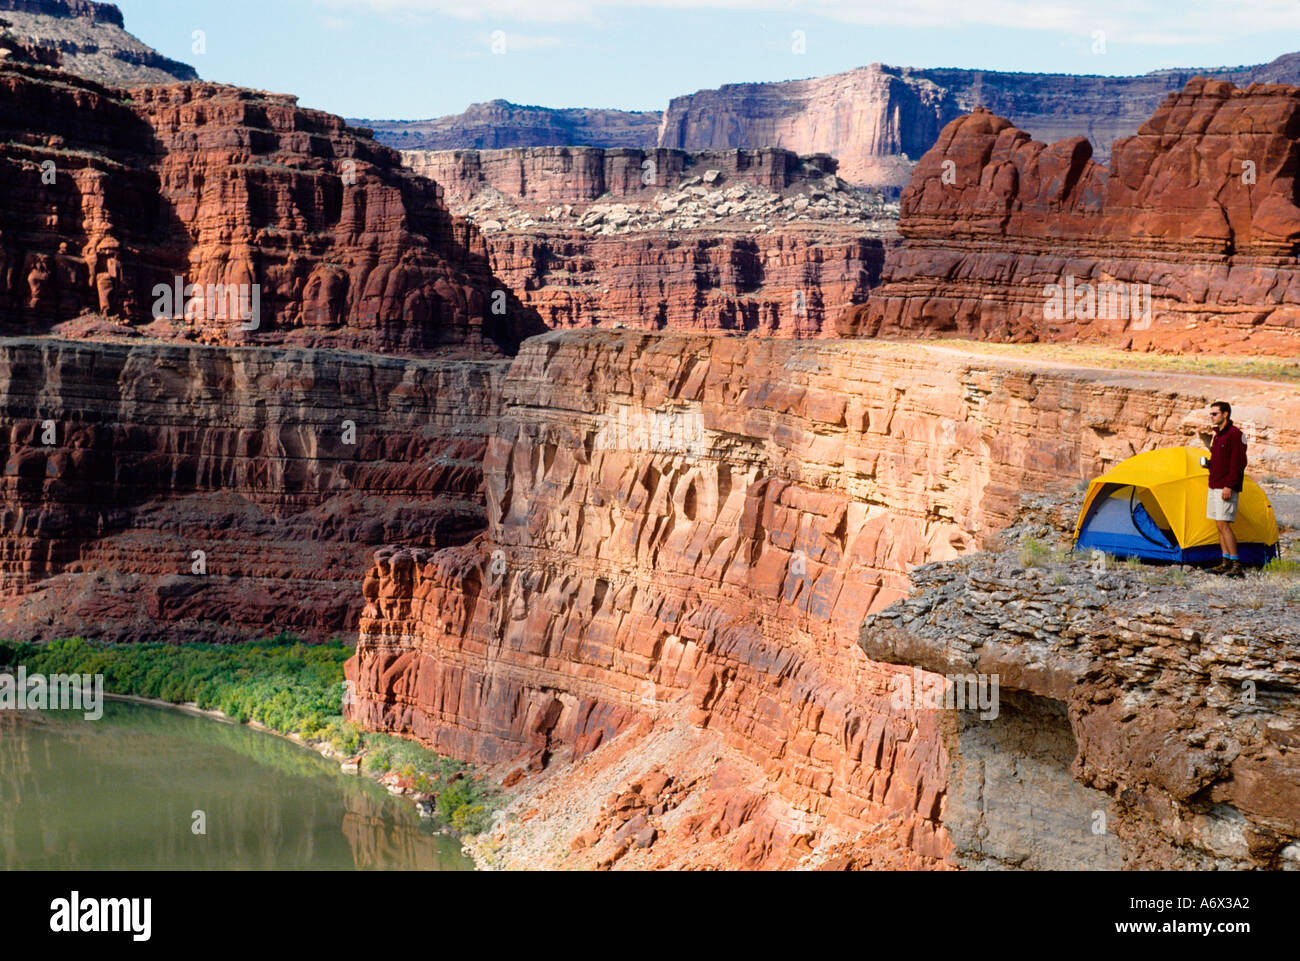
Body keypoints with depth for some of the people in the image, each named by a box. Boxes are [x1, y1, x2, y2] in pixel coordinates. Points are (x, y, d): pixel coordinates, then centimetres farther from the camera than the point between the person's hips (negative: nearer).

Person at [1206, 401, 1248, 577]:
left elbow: (1238, 463, -17)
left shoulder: (1235, 434, -13)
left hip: (1226, 488, -9)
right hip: (1214, 486, 9)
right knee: (1220, 526, 9)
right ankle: (1225, 563, 13)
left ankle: (1236, 565, -12)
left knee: (1223, 524, -14)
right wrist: (1208, 463, 8)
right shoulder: (1218, 434, 16)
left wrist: (1229, 486, -21)